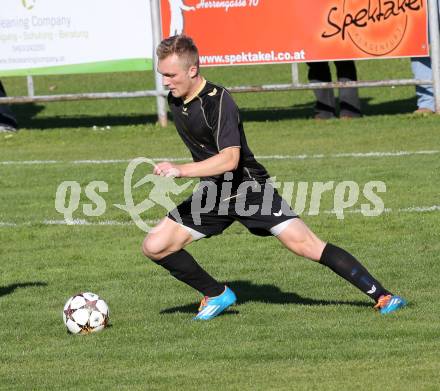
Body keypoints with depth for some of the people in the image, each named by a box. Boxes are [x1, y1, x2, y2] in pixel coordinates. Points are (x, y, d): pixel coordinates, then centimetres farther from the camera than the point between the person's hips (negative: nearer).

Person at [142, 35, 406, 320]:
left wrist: (181, 170, -41)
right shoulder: (175, 100, 1)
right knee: (155, 246, -4)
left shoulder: (219, 102, -24)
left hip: (250, 188, -7)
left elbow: (230, 159, -36)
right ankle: (217, 295, 14)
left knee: (305, 244, -15)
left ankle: (381, 296, -8)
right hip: (212, 195, 7)